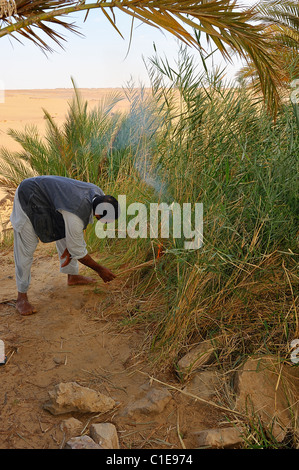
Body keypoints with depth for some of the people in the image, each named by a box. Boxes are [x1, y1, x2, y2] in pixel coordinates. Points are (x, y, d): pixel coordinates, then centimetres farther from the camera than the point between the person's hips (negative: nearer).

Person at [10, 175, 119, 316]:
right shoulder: (75, 217, -38)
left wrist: (70, 247, 0)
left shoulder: (98, 193, -16)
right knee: (26, 248, -6)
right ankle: (21, 297, 10)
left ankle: (72, 276, 31)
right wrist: (100, 269, -10)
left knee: (67, 233, 13)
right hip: (28, 199, -9)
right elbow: (78, 251, -22)